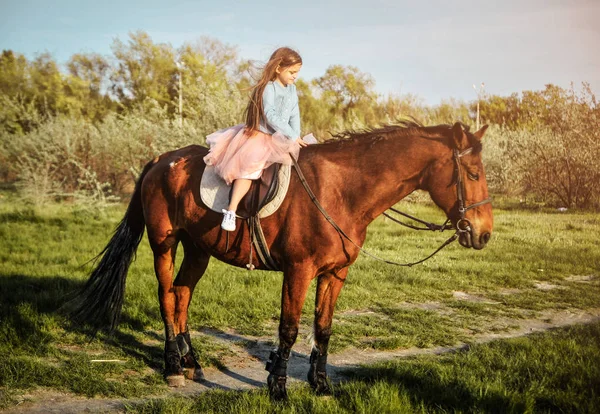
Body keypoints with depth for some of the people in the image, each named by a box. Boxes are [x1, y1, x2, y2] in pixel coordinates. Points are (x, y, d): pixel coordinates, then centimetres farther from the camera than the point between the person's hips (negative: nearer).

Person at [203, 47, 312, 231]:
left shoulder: (292, 89, 11)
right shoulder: (269, 88, -12)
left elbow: (294, 116, 8)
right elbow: (271, 116, -23)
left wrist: (296, 138, -8)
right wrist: (292, 136, -24)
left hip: (281, 139, 9)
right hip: (260, 135, -9)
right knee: (250, 167, -26)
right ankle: (231, 210, -31)